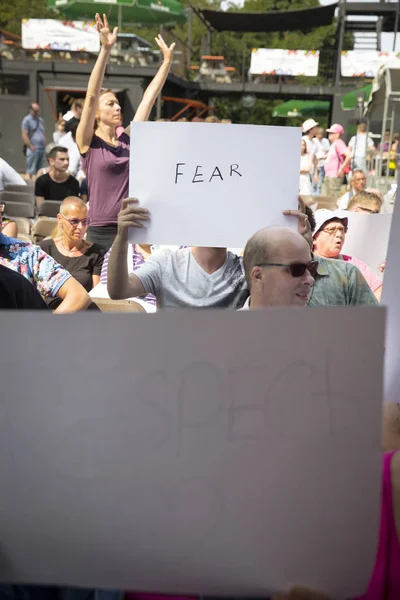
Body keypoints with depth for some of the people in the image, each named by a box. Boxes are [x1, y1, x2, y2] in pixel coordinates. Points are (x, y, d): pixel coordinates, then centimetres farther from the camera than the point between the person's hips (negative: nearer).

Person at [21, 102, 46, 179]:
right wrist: (31, 147, -14)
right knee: (30, 171, -6)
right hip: (33, 149, -7)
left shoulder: (41, 120, 17)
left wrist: (44, 145, 11)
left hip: (42, 149, 7)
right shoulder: (27, 120, -5)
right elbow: (24, 136, -11)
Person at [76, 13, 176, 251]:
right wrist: (106, 49, -21)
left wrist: (167, 60, 10)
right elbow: (91, 96, -14)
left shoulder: (128, 140, 8)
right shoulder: (88, 142, -3)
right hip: (101, 232, -4)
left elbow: (149, 97, 10)